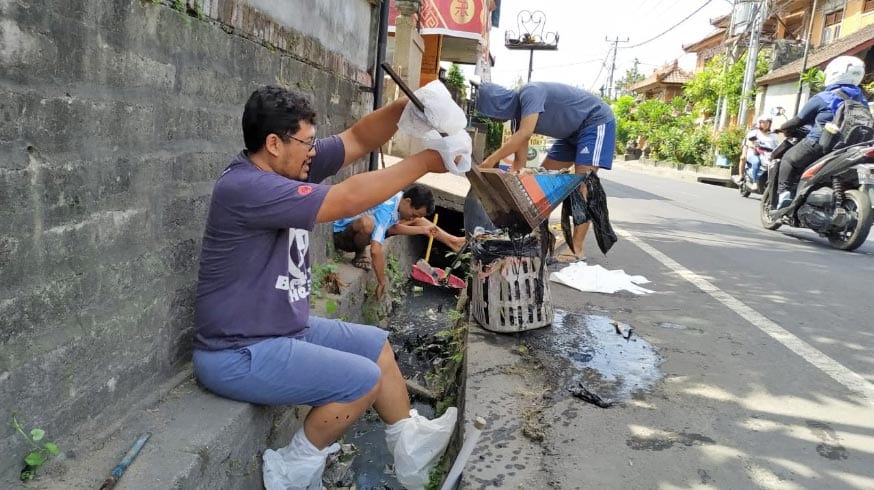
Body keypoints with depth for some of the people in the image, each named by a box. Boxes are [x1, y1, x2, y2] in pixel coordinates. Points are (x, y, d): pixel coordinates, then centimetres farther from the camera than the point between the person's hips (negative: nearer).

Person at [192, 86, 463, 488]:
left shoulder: (290, 166, 1)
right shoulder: (246, 188, -27)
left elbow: (358, 139, 2)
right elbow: (347, 200, -31)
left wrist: (407, 105, -15)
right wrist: (424, 162, -24)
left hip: (288, 328, 10)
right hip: (239, 355, -10)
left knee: (376, 343, 15)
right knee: (365, 378, -12)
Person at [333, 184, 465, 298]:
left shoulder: (399, 197, -8)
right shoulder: (386, 211, -35)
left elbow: (392, 228, 8)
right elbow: (375, 251, -42)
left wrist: (423, 230, 3)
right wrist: (382, 283, -32)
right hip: (340, 232, -9)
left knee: (415, 217, 7)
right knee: (367, 222, -43)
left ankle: (451, 241, 12)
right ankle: (360, 254, -14)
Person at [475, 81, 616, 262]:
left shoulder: (530, 93, -27)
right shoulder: (518, 113, -1)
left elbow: (525, 133, -41)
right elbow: (520, 162, -1)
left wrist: (492, 159, -41)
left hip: (597, 120, -9)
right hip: (573, 131, 9)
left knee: (582, 181, -21)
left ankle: (577, 248, -24)